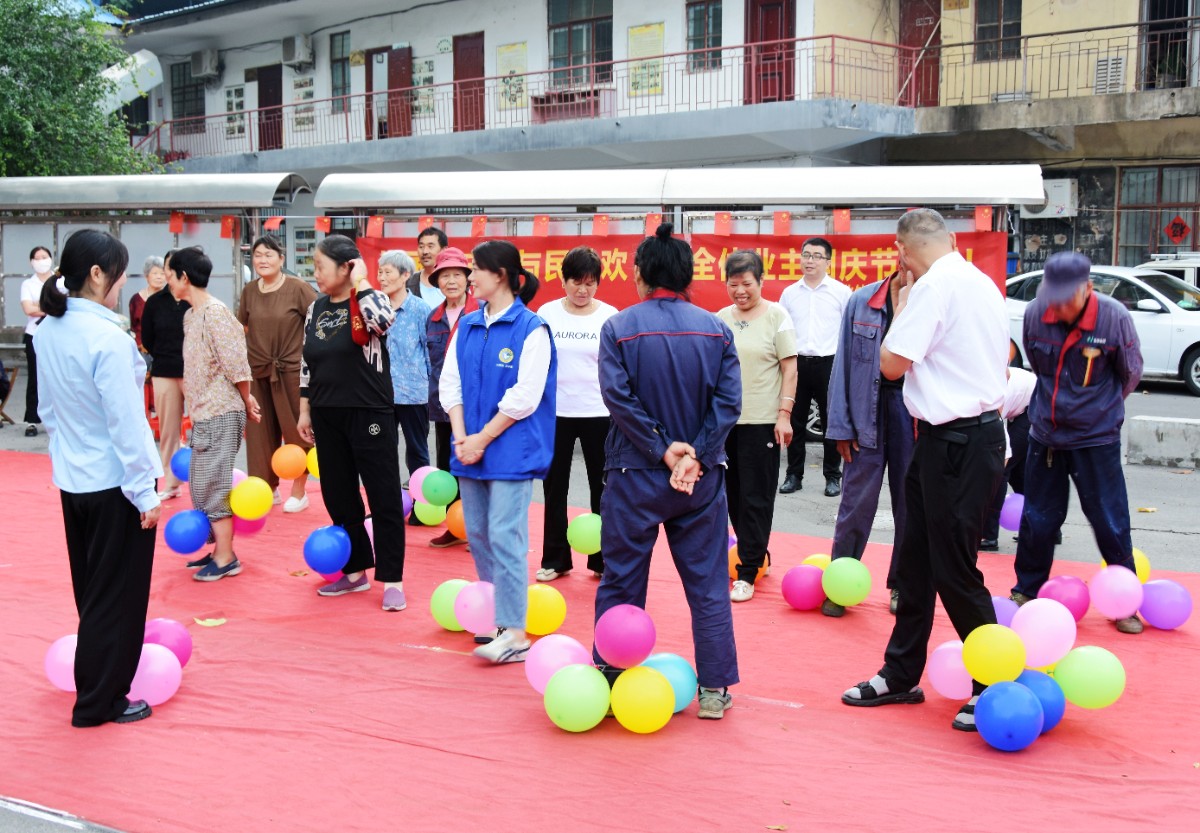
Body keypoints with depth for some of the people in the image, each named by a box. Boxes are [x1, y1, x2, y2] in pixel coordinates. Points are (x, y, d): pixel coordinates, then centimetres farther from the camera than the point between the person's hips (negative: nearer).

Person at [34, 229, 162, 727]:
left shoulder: (47, 331, 2)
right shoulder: (107, 338, -22)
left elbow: (47, 409, 12)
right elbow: (125, 422, -21)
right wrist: (146, 490, -15)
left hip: (72, 479, 8)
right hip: (114, 483, -8)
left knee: (92, 589, 22)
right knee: (117, 594, 6)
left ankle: (95, 684, 36)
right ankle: (99, 703, 15)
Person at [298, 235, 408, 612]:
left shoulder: (369, 299, -8)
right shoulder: (316, 308, 9)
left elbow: (383, 321, -33)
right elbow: (307, 362, 14)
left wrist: (361, 284, -20)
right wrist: (304, 411, 13)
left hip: (369, 415, -6)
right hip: (327, 417, 7)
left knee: (384, 497, -1)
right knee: (338, 497, 12)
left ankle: (392, 580, 6)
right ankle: (355, 571, 26)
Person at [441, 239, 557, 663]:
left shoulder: (530, 329, -9)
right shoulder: (467, 325, 10)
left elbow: (524, 397, -14)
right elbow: (450, 382, 9)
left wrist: (482, 439, -12)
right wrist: (461, 437, -4)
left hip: (511, 450, -7)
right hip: (470, 449, 7)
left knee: (504, 538, -9)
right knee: (478, 535, 11)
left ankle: (515, 635, -5)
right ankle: (495, 616, 24)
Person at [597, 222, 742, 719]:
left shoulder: (618, 328, -6)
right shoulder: (716, 329, 0)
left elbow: (618, 397, -14)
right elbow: (729, 401, -8)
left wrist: (662, 449, -11)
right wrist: (695, 457, -12)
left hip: (635, 475, -1)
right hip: (701, 476, 2)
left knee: (621, 582, 10)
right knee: (708, 584, 10)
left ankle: (609, 682, 17)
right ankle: (714, 690, 13)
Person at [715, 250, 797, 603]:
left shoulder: (776, 316, -3)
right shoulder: (722, 318, 8)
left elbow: (789, 368, -5)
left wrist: (784, 414, -11)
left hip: (761, 421, -5)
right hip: (725, 418, 5)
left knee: (755, 497, -2)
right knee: (734, 493, 10)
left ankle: (748, 572, 4)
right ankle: (755, 553, 27)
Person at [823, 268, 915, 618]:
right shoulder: (862, 301, 0)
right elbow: (844, 364, 2)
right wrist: (841, 427, 0)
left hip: (913, 414, 0)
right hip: (867, 413, 0)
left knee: (910, 503, 9)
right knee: (857, 502, 2)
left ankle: (902, 586, 25)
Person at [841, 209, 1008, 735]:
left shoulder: (935, 286, -16)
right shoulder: (981, 282, 12)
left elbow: (892, 364, -15)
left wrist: (902, 307, -1)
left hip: (956, 443, -10)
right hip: (975, 431, 10)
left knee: (953, 572, -1)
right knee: (916, 562, 15)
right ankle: (900, 676, 26)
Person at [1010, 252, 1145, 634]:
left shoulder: (1115, 318, -18)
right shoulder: (1035, 313, -11)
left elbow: (1130, 374, 0)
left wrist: (1100, 408, 11)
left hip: (1097, 438, -2)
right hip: (1046, 433, 3)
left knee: (1110, 523, 2)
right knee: (1037, 519, 12)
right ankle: (1026, 591, 28)